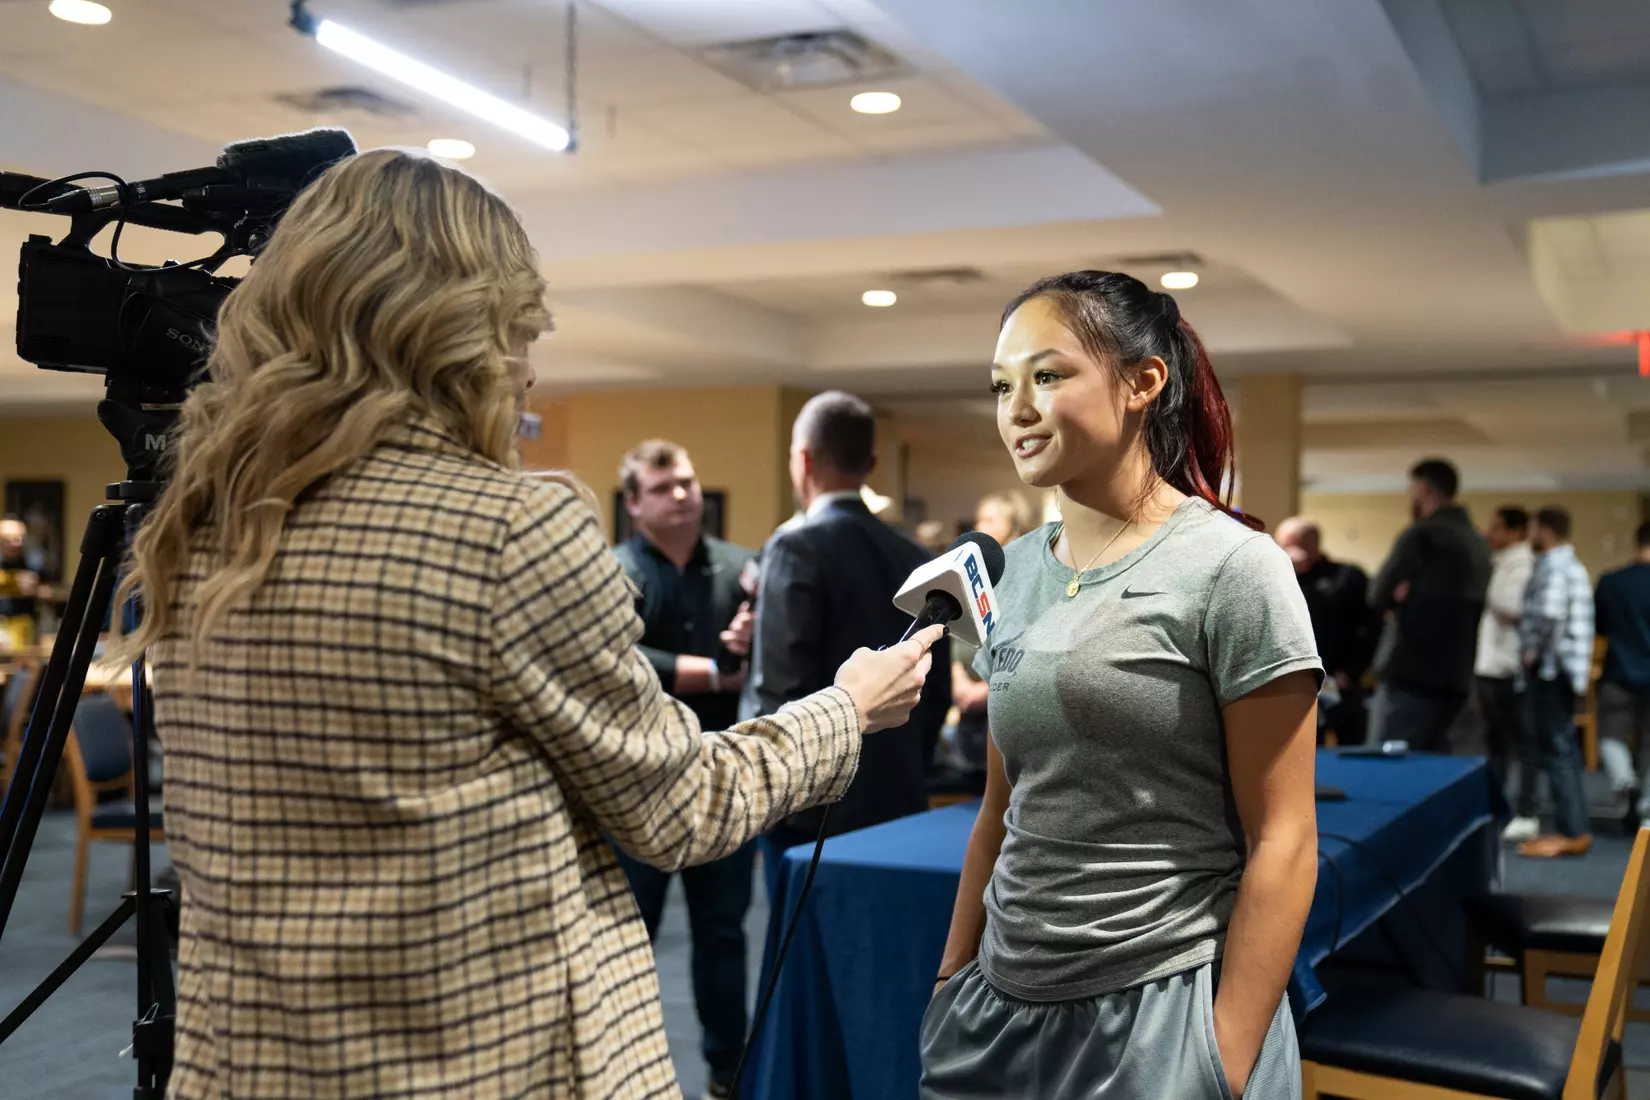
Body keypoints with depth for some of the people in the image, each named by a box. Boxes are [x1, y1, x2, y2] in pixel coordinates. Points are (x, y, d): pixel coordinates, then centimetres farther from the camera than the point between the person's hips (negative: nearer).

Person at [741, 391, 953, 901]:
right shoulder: (916, 559, 8)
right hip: (898, 802, 6)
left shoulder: (797, 548, -12)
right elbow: (936, 691, 12)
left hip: (813, 807, -6)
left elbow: (780, 691, -18)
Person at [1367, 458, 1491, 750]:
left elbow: (1378, 596, -8)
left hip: (1412, 672, -8)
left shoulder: (1422, 534, -9)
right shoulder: (1477, 543, 16)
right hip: (1455, 676, 8)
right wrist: (1412, 595, 6)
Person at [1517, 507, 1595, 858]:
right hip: (1565, 667, 10)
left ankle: (1570, 833, -6)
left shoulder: (1552, 564, -15)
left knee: (1555, 749, -7)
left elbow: (1550, 612, -31)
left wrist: (1534, 651, -18)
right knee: (1564, 747, 13)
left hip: (1551, 667, -10)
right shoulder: (1571, 564, 18)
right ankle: (1574, 828, 17)